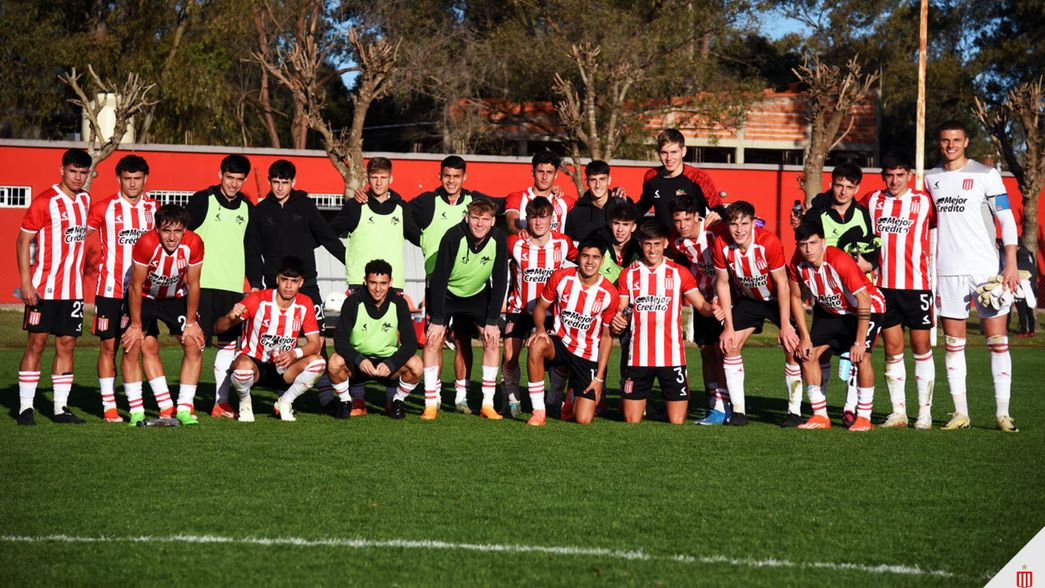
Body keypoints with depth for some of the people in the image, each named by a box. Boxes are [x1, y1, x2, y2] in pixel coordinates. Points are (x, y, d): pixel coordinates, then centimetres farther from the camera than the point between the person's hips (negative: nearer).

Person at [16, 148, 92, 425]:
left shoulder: (85, 200, 10)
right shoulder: (45, 202, -9)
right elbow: (23, 241, -8)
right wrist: (26, 282, -14)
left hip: (73, 289, 6)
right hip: (43, 288, -6)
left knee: (67, 345, 5)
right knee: (36, 343, -3)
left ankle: (61, 407, 10)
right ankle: (25, 408, 1)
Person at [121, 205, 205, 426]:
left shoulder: (193, 244, -26)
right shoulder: (146, 244, -33)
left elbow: (193, 285, -12)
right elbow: (136, 286, -22)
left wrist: (191, 323, -7)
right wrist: (136, 326, -17)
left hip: (176, 297, 2)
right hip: (144, 297, -2)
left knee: (194, 345, -9)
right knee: (134, 345, -15)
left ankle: (184, 408, -2)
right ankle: (136, 411, -8)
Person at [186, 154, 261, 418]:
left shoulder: (246, 208, 14)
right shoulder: (202, 201, -2)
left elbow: (252, 248, 20)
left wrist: (255, 282, 14)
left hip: (234, 287, 5)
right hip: (203, 285, -5)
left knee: (228, 344, 5)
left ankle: (222, 402, 10)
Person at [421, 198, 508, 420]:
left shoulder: (498, 240, -20)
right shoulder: (453, 237, -28)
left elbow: (500, 282, -13)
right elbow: (439, 278, -25)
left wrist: (492, 322, -15)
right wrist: (437, 320, -25)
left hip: (478, 294, 3)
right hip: (446, 292, -3)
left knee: (493, 340, -9)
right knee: (433, 340, -15)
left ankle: (487, 404, -3)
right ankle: (431, 405, -9)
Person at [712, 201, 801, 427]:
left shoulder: (769, 242, -31)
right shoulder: (721, 245, -21)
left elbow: (782, 283, -23)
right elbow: (723, 283, -9)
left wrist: (785, 325, -22)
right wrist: (728, 326, -10)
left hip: (777, 298, -3)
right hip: (747, 299, 3)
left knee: (792, 347, -15)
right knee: (730, 346, -7)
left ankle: (795, 411, -3)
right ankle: (738, 410, 0)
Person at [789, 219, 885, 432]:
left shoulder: (840, 261, -34)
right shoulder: (798, 263, -16)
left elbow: (863, 300, -32)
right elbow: (795, 297, -1)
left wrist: (859, 342, -30)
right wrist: (805, 338, -4)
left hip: (868, 308, -6)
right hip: (830, 310, 6)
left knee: (860, 356, -24)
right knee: (807, 354, -4)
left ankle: (864, 417, -12)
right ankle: (820, 416, 5)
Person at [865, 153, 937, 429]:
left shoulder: (924, 201, -1)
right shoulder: (873, 201, 7)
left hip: (917, 285, -2)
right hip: (884, 285, 3)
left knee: (921, 348, 1)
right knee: (892, 350, 4)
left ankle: (925, 412, 6)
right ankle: (898, 412, 9)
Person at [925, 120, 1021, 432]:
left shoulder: (985, 174, 0)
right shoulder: (930, 178, 11)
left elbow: (1007, 219, -2)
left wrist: (1011, 264, -11)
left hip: (986, 269, -3)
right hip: (948, 271, 3)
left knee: (997, 342, -4)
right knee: (953, 344, 4)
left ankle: (1002, 413, 0)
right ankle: (960, 413, 9)